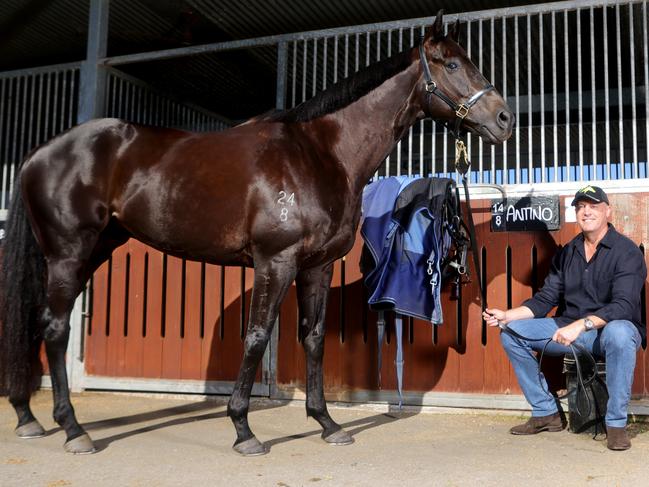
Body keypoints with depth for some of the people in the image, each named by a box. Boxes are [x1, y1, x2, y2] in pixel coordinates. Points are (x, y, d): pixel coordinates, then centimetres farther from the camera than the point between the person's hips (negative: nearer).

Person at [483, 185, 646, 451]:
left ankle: (616, 423, -23)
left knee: (619, 333, -41)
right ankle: (546, 413, 0)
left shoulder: (626, 251, -10)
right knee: (512, 332, -9)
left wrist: (582, 325, -35)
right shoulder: (567, 253, 9)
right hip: (571, 329, 6)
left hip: (610, 329, -6)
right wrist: (506, 315, -10)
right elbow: (545, 299, 6)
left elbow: (623, 306, -22)